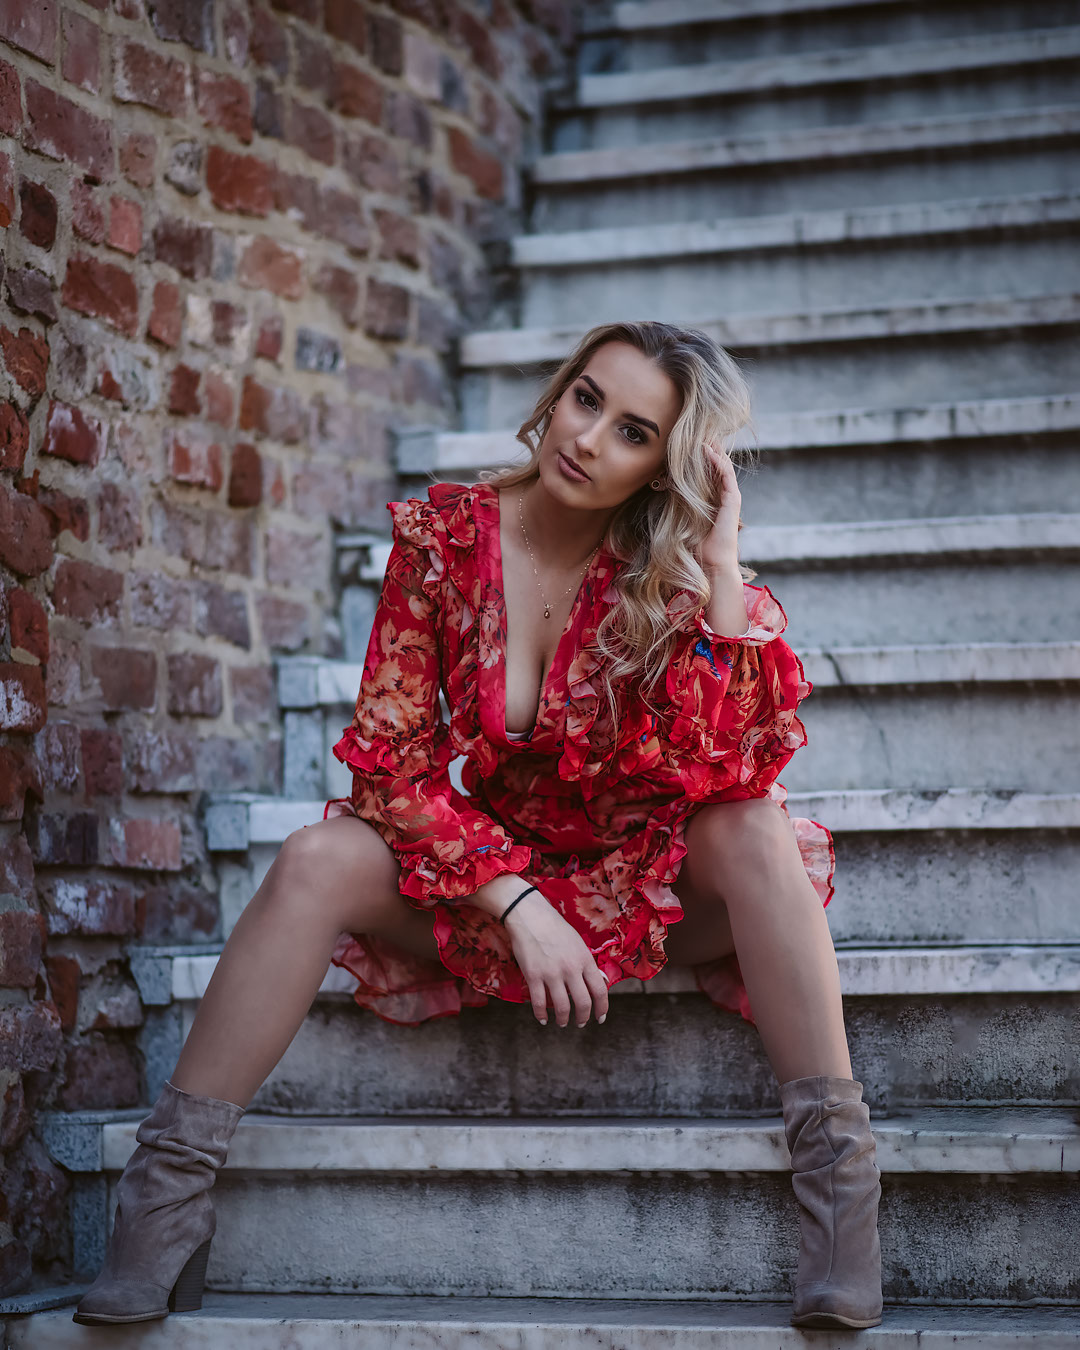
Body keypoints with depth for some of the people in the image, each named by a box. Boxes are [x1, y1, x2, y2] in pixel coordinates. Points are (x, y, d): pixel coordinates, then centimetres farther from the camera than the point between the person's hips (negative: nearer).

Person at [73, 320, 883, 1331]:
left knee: (754, 831, -30)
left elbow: (741, 773, -25)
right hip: (484, 876, 1)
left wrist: (721, 568, -27)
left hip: (654, 889, -1)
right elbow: (393, 762, -12)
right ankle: (169, 1187, -21)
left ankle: (836, 1166, -30)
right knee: (321, 858, -24)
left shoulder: (678, 567, -12)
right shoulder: (444, 535, -10)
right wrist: (519, 907, -22)